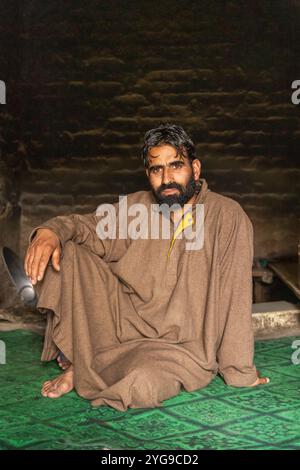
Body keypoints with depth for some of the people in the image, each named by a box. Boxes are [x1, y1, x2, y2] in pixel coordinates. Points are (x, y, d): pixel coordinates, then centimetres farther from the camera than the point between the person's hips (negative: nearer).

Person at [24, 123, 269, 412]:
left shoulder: (227, 216, -15)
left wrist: (239, 372, -15)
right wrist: (50, 230, -20)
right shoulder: (137, 207, 1)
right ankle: (74, 361, -1)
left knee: (141, 386, -37)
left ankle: (85, 369, -1)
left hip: (185, 346, -4)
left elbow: (234, 298, -17)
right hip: (129, 322, 5)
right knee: (68, 251, -6)